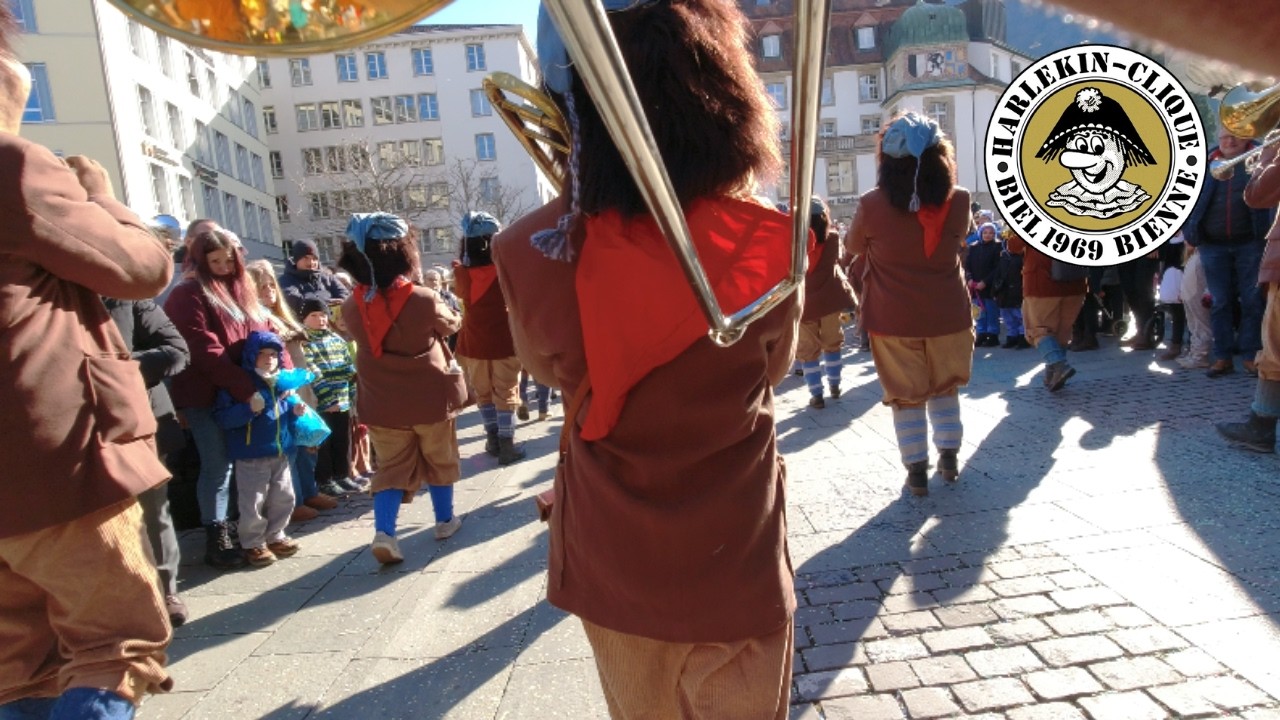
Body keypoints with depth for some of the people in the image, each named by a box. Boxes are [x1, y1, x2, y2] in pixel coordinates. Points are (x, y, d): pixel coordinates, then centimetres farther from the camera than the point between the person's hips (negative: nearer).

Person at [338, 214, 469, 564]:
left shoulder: (352, 307, -7)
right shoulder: (425, 300, -17)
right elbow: (451, 324, 2)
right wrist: (453, 314, 23)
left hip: (382, 405, 2)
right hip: (432, 399, -2)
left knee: (391, 469, 13)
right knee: (440, 461, 17)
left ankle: (384, 532, -2)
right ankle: (445, 520, 31)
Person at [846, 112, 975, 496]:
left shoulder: (872, 204, -15)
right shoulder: (959, 200, -7)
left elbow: (853, 246, 5)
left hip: (894, 319, -2)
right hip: (947, 314, 2)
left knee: (905, 394, 9)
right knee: (945, 387, 22)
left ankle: (917, 469, 13)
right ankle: (949, 454, 25)